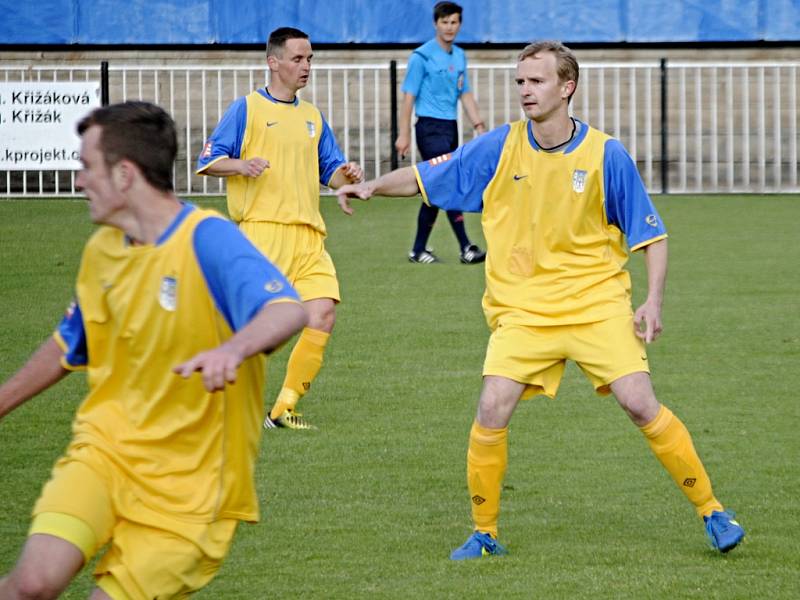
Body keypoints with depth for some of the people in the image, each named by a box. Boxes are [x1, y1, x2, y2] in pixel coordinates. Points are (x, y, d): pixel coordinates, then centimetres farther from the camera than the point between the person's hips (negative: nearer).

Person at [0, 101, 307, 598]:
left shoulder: (206, 240, -16)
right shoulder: (102, 250, 7)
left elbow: (289, 311, -32)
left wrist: (232, 351, -52)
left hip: (189, 484, -4)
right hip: (106, 447, 4)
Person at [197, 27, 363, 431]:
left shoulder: (313, 117, 22)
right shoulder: (247, 108, 4)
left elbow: (328, 170, 24)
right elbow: (208, 160, 0)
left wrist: (344, 174, 1)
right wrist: (242, 165, -19)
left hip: (309, 236, 6)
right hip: (263, 229, -5)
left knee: (323, 315, -8)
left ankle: (283, 408, 2)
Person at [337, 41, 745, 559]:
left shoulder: (606, 156, -6)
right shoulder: (499, 148, -2)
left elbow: (650, 235, 1)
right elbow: (423, 178, 6)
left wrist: (653, 302, -10)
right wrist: (372, 186, -12)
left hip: (598, 303, -1)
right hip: (522, 308, 2)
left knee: (640, 404, -13)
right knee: (493, 411, -14)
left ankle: (712, 510, 3)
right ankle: (484, 534, 4)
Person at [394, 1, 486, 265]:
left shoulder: (459, 56, 13)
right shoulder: (422, 56, -8)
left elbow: (465, 94, 18)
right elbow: (409, 96, -8)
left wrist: (479, 125, 10)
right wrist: (403, 134, -10)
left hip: (450, 128, 7)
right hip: (430, 127, -7)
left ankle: (419, 250, 17)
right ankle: (465, 248, -16)